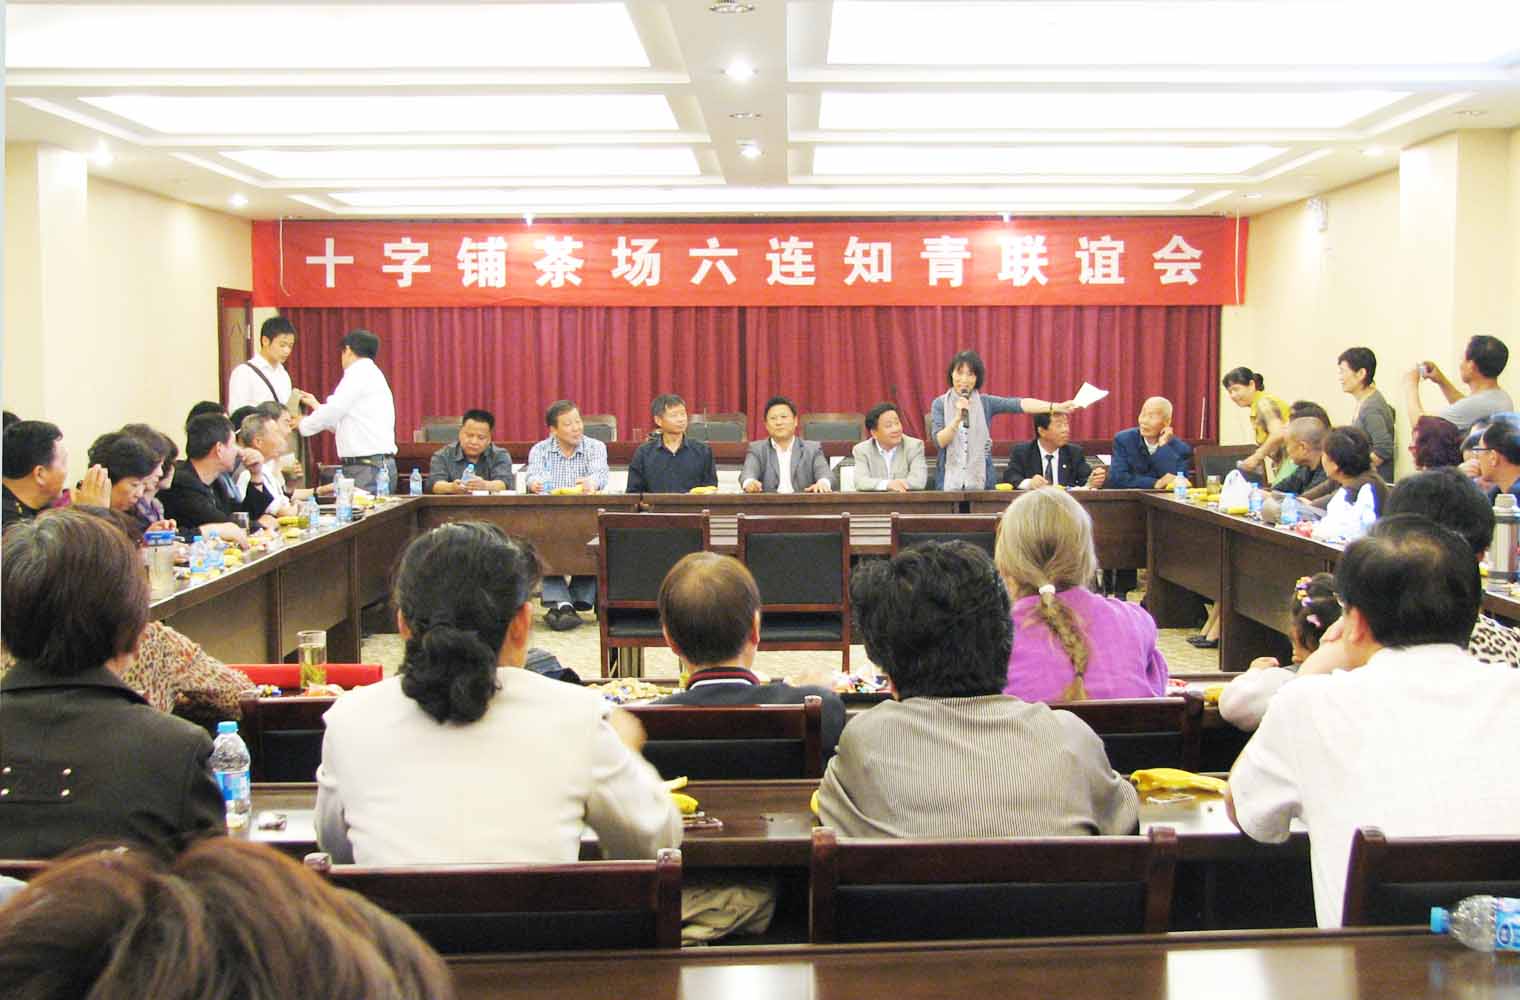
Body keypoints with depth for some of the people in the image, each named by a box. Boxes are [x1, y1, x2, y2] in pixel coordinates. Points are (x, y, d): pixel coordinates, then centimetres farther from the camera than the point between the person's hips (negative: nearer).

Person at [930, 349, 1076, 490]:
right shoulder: (940, 404, 0)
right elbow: (940, 441, -9)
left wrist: (1055, 407, -22)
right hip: (949, 479, -1)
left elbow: (1020, 404, -11)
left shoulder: (986, 402, 1)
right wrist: (958, 418, -23)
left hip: (980, 479, 1)